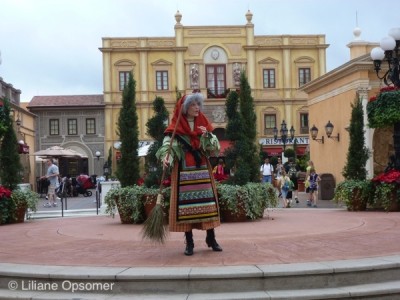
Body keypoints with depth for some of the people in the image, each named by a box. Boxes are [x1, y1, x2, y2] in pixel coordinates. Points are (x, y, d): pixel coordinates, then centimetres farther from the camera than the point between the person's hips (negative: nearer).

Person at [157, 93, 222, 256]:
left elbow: (215, 148, 4)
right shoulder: (175, 127, -1)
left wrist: (207, 136, -14)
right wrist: (166, 157, -32)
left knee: (207, 201, 2)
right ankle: (189, 242, 4)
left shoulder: (204, 125, 9)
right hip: (184, 171, -3)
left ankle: (211, 239, 14)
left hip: (202, 170, 3)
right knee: (186, 202, -4)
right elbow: (167, 145, -12)